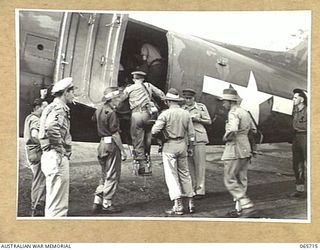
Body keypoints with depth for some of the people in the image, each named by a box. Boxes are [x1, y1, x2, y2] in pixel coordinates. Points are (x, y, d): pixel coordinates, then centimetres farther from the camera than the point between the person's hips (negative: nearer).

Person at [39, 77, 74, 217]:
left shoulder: (51, 107, 20)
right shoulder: (59, 108, -12)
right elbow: (51, 127, -31)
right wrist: (60, 149, -22)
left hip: (50, 157, 11)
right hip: (57, 157, -11)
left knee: (53, 201, 17)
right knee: (57, 203, -8)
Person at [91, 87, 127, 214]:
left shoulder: (99, 110, 10)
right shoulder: (111, 113, -16)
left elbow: (94, 119, 35)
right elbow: (115, 134, -18)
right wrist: (122, 150, -14)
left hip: (102, 143, 9)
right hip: (111, 144, -9)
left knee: (104, 175, 16)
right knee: (112, 176, 0)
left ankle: (97, 202, 14)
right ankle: (107, 204, 5)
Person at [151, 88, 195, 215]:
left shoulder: (165, 114, -11)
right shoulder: (186, 114, 4)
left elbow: (154, 131, -14)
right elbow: (191, 134, 8)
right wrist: (190, 147, 19)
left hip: (169, 146, -5)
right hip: (182, 145, 5)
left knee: (171, 176, -1)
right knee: (185, 174, 15)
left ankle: (178, 206, -5)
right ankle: (190, 202, 17)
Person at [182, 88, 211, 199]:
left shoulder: (201, 107, 4)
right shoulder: (182, 109, 12)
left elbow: (209, 121, 5)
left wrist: (197, 119, -9)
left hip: (199, 138, -3)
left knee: (199, 164, -4)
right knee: (189, 165, 4)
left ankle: (200, 190, -2)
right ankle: (192, 189, 12)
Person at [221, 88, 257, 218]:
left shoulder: (233, 113, -14)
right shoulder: (245, 112, 15)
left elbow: (232, 131, -30)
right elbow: (254, 130, 22)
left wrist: (225, 138, -12)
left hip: (234, 150, -9)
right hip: (246, 150, 9)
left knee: (230, 180, -4)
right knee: (241, 180, 11)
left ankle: (247, 205, -11)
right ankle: (239, 209, 14)